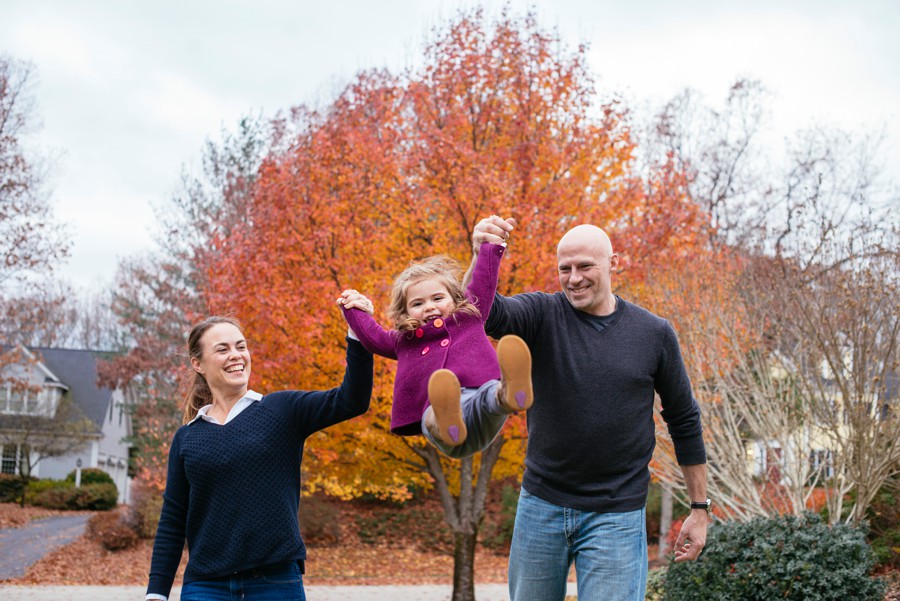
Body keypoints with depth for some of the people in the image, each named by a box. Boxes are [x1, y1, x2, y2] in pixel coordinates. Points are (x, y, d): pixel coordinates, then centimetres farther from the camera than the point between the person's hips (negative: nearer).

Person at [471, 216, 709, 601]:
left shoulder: (654, 333, -1)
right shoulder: (542, 314, -3)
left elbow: (684, 421, 7)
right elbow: (489, 315, -24)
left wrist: (700, 509, 9)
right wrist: (482, 260, -45)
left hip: (617, 516, -1)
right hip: (541, 506, 1)